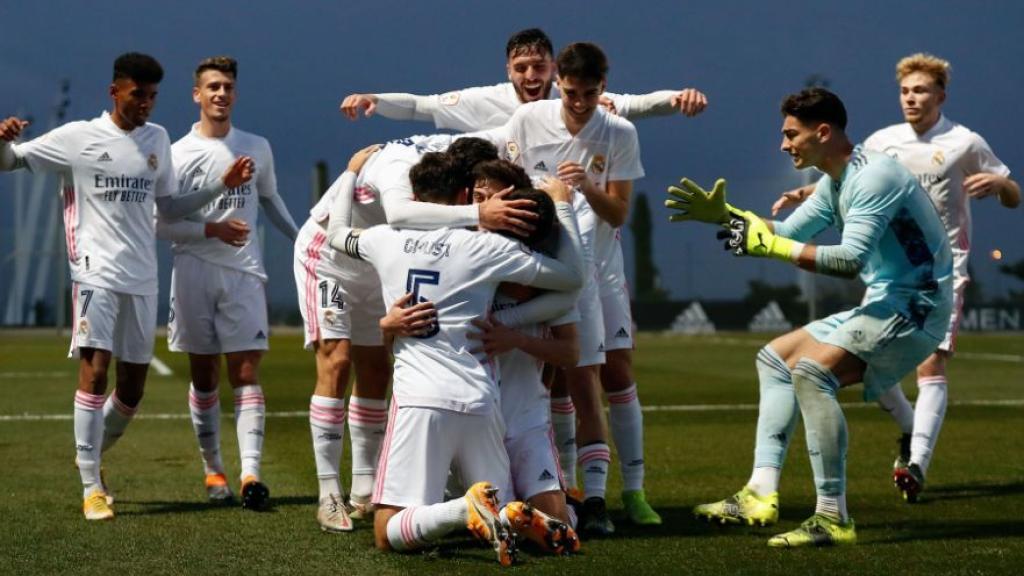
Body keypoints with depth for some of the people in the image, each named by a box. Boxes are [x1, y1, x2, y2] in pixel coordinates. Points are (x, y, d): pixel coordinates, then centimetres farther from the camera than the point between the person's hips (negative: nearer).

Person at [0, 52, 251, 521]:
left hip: (142, 280, 5)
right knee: (94, 372, -14)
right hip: (97, 273, -5)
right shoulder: (78, 138, -1)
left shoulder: (157, 139, 13)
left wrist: (223, 185, 15)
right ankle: (91, 487, -7)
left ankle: (90, 453, 33)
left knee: (132, 388, 8)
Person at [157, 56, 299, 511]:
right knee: (204, 376, 6)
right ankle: (213, 469, 16)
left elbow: (270, 199, 25)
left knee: (246, 372, -8)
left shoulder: (257, 148, 9)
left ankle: (250, 473, -17)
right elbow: (161, 223, -4)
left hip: (243, 272, 1)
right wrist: (213, 228, -15)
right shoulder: (178, 154, -1)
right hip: (194, 273, -1)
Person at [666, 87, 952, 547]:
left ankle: (833, 518, -25)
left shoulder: (872, 176, -19)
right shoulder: (835, 183, 12)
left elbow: (851, 258, -29)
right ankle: (761, 495, 6)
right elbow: (788, 233, 21)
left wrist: (768, 245, -27)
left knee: (812, 369, -28)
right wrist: (724, 214, 11)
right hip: (883, 305, 11)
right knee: (775, 358, 16)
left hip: (914, 307, -11)